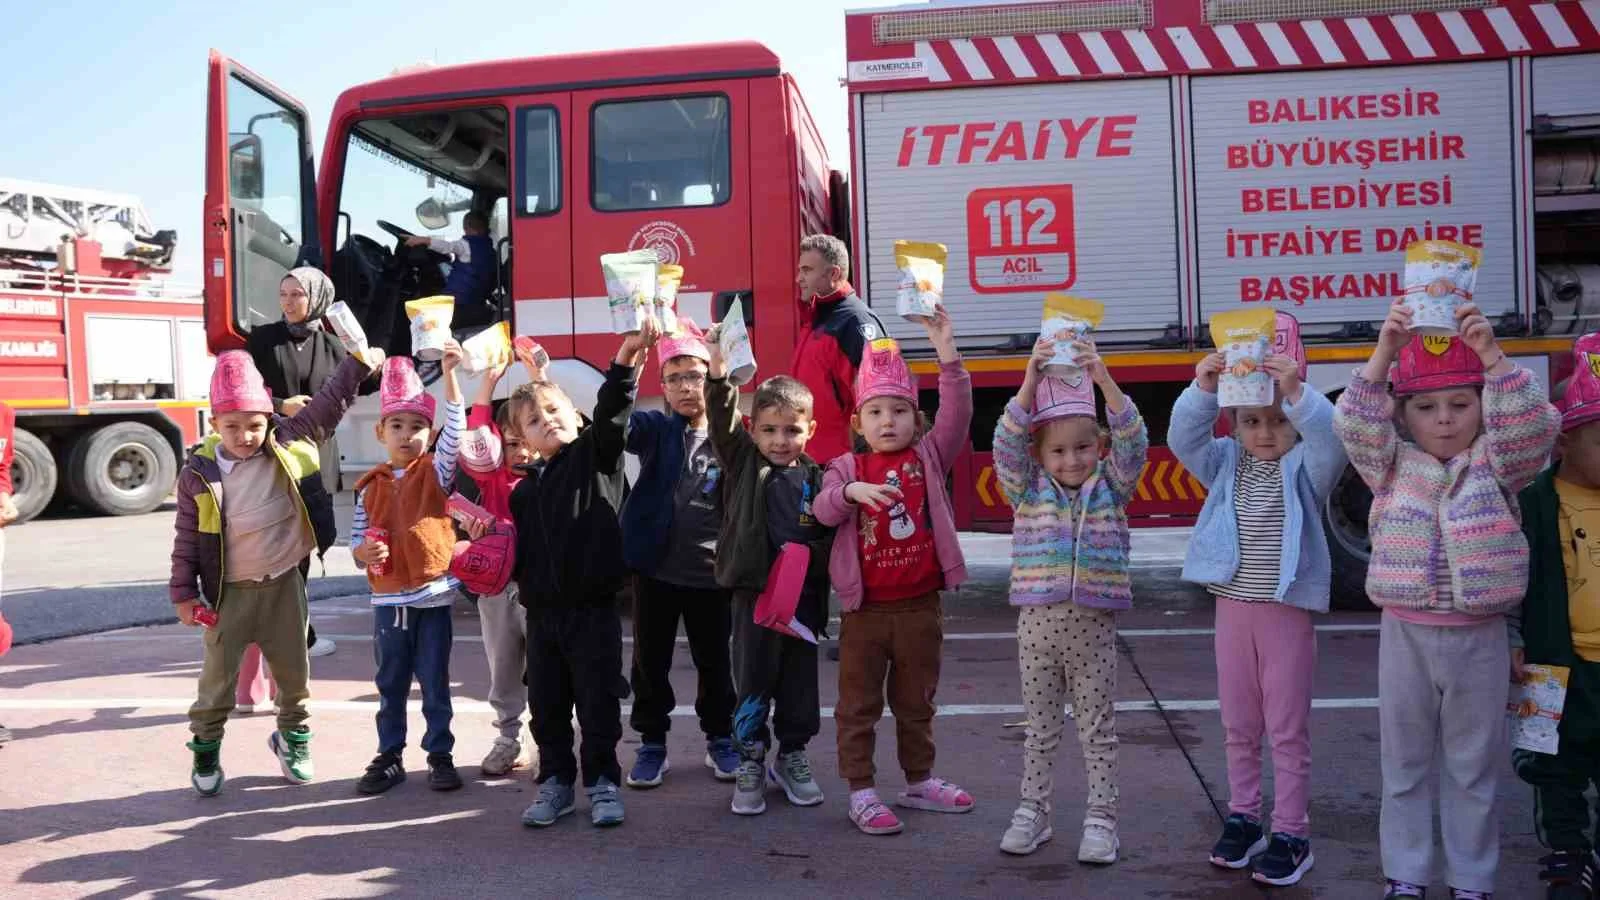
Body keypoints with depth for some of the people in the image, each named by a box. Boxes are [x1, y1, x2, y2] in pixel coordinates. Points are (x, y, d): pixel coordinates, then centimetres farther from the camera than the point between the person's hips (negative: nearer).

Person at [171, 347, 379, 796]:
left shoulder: (291, 443, -7)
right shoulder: (199, 472, -9)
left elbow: (329, 403, 1)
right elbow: (187, 537, -3)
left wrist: (359, 361, -3)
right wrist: (184, 592, -2)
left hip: (285, 583, 2)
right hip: (231, 591, -2)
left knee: (293, 671, 13)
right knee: (218, 676, 8)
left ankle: (293, 737, 34)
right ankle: (206, 750, 25)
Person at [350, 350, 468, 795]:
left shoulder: (436, 472, -2)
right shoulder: (371, 486, 5)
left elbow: (456, 428, -18)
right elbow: (357, 542, 9)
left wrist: (449, 372, -29)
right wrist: (364, 552, -16)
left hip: (433, 594, -2)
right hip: (388, 598, 3)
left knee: (434, 682, 6)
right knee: (390, 683, 12)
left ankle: (440, 755, 18)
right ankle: (389, 757, 24)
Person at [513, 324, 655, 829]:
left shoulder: (596, 456, -1)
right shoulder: (524, 492, 11)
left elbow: (611, 413, -18)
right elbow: (517, 552, 16)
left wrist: (628, 357, -33)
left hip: (593, 608, -4)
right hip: (542, 613, 4)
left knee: (599, 703, 4)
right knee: (547, 705, 12)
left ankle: (602, 783, 19)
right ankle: (556, 783, 27)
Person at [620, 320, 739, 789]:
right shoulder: (656, 430, -1)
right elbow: (616, 420, -23)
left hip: (712, 573, 0)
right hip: (656, 568, 0)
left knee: (715, 663, 12)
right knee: (650, 662, 9)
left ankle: (720, 741, 30)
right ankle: (652, 744, 25)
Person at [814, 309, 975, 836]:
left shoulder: (929, 457, 1)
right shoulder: (847, 467, -1)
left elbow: (957, 411, -13)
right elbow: (823, 510, -16)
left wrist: (946, 348, -21)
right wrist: (852, 490, -37)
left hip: (920, 605, 2)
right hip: (865, 608, -1)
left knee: (916, 702, 17)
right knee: (858, 705, 7)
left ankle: (918, 782, 32)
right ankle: (861, 792, 18)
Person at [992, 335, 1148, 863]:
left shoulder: (1111, 486, 3)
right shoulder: (1028, 490, 2)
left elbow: (1133, 442, -12)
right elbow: (1007, 442, -12)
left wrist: (1104, 380, -24)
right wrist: (1031, 382, -24)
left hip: (1093, 625, 0)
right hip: (1037, 622, 1)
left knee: (1098, 730, 8)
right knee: (1041, 730, 12)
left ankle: (1100, 819, 17)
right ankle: (1033, 812, 23)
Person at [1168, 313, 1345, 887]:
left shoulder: (1305, 468, -5)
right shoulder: (1227, 463, 4)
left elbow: (1331, 441, -26)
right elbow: (1183, 438, -12)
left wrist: (1296, 392, -40)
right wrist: (1202, 388, -27)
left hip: (1288, 611, -3)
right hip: (1232, 607, 4)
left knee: (1288, 729, 5)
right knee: (1238, 726, 14)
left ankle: (1290, 833, 15)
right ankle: (1242, 817, 28)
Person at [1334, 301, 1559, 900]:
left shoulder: (1496, 464, -1)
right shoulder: (1393, 467, 0)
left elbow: (1535, 424, -18)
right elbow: (1355, 426, -15)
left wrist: (1491, 356, -29)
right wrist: (1383, 354, -27)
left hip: (1478, 637, 0)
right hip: (1406, 633, 1)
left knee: (1474, 769, 11)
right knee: (1405, 764, 11)